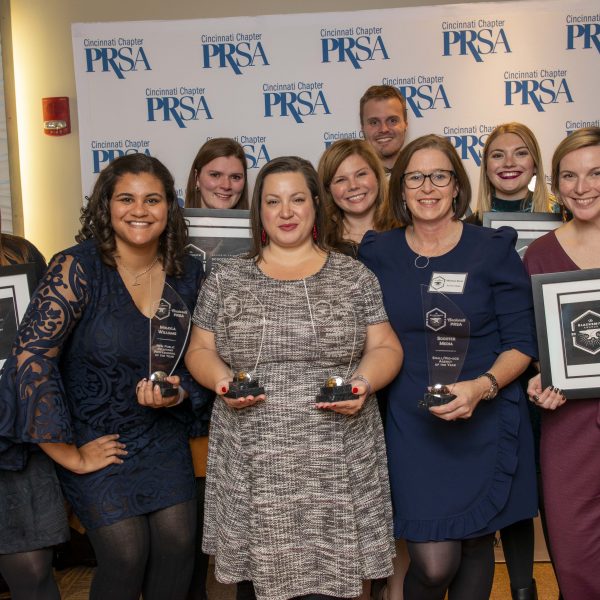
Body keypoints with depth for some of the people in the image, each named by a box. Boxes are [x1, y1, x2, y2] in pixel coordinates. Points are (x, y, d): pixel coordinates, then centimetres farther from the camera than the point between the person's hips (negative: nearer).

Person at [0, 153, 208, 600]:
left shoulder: (189, 273, -2)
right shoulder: (77, 268, -17)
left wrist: (179, 391, -14)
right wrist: (69, 454, -17)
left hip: (164, 436, 4)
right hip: (95, 440, -4)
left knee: (178, 541, -5)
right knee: (127, 552, -10)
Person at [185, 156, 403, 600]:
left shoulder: (354, 276, 6)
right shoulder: (225, 280, 8)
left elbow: (386, 348, 6)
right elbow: (200, 350, 11)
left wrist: (365, 381, -13)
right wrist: (221, 381, -9)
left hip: (337, 471, 0)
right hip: (252, 472, 1)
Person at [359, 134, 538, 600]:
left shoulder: (494, 250, -1)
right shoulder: (378, 254, 4)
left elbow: (522, 343, -3)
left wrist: (481, 387, -19)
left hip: (486, 424, 0)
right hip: (412, 426, 0)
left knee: (476, 544, 11)